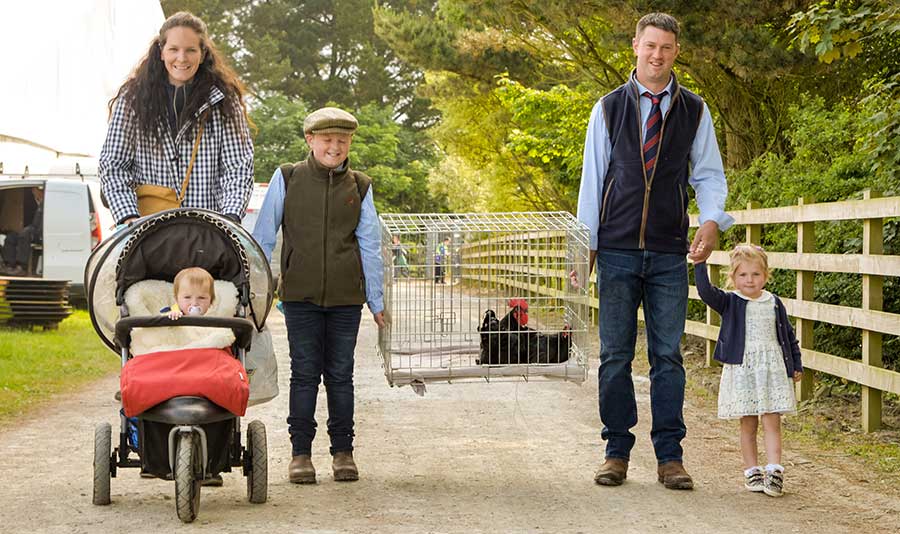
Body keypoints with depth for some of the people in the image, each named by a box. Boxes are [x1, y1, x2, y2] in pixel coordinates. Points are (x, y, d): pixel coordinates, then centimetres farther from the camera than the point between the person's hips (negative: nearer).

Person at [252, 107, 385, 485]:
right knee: (305, 373, 1)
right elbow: (263, 237, 6)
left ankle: (343, 452, 16)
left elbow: (369, 246, 10)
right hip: (300, 294, -1)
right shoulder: (287, 178, 2)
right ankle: (300, 453, 9)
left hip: (346, 297, 1)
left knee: (340, 375, 6)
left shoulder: (359, 187, 7)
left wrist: (377, 301, 10)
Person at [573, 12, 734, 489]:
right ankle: (617, 451, 10)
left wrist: (712, 219, -10)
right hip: (616, 250, 0)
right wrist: (585, 247, 3)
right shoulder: (608, 108, 7)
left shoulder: (694, 111, 8)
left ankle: (669, 456, 5)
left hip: (669, 254, 0)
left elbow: (709, 173, 11)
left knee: (668, 355, 0)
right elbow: (593, 178, 7)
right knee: (615, 355, 2)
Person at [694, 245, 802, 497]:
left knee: (772, 422, -4)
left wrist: (796, 365, 14)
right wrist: (699, 264, -26)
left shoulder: (774, 304, 8)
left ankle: (774, 471, -7)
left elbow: (788, 335, 16)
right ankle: (752, 472, 12)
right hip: (741, 370, -1)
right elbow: (706, 291, -17)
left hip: (772, 369, 1)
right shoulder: (729, 303, 1)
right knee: (748, 425, 5)